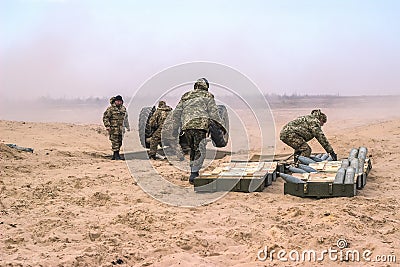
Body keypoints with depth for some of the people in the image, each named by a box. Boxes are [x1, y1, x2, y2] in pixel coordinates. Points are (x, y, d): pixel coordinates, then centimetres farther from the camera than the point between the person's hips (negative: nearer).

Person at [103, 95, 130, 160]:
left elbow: (126, 118, 23)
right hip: (113, 128, -6)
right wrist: (107, 126, -16)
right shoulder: (110, 108, -6)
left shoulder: (123, 108, 13)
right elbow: (105, 117, -8)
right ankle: (116, 155, -4)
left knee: (119, 142, 8)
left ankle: (115, 155, 18)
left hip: (121, 129, 6)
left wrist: (127, 127, 22)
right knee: (115, 142, -8)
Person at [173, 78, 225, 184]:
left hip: (186, 126, 5)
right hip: (200, 125, -5)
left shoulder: (185, 96, 20)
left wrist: (175, 128, 24)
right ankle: (194, 174, -10)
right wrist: (221, 125, 7)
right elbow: (213, 113, 1)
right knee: (200, 151, -2)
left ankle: (193, 171, 21)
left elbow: (177, 113, 18)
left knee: (193, 149, 19)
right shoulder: (207, 96, 8)